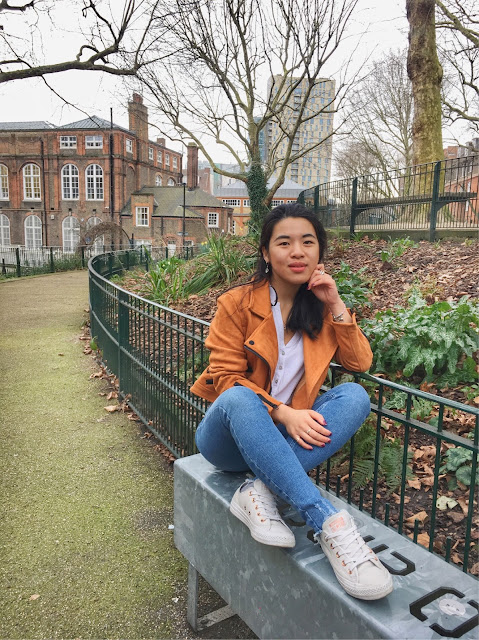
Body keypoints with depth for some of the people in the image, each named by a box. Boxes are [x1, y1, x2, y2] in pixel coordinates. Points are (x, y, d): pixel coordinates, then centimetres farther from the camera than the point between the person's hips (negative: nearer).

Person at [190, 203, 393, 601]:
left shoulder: (322, 304, 5)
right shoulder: (237, 304, -8)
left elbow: (360, 363, 0)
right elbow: (226, 379, -12)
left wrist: (335, 306, -10)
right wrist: (282, 412, -25)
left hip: (289, 439, 4)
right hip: (231, 438, -3)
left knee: (355, 396, -21)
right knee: (238, 398, -37)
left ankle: (259, 492, -30)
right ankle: (330, 525, -39)